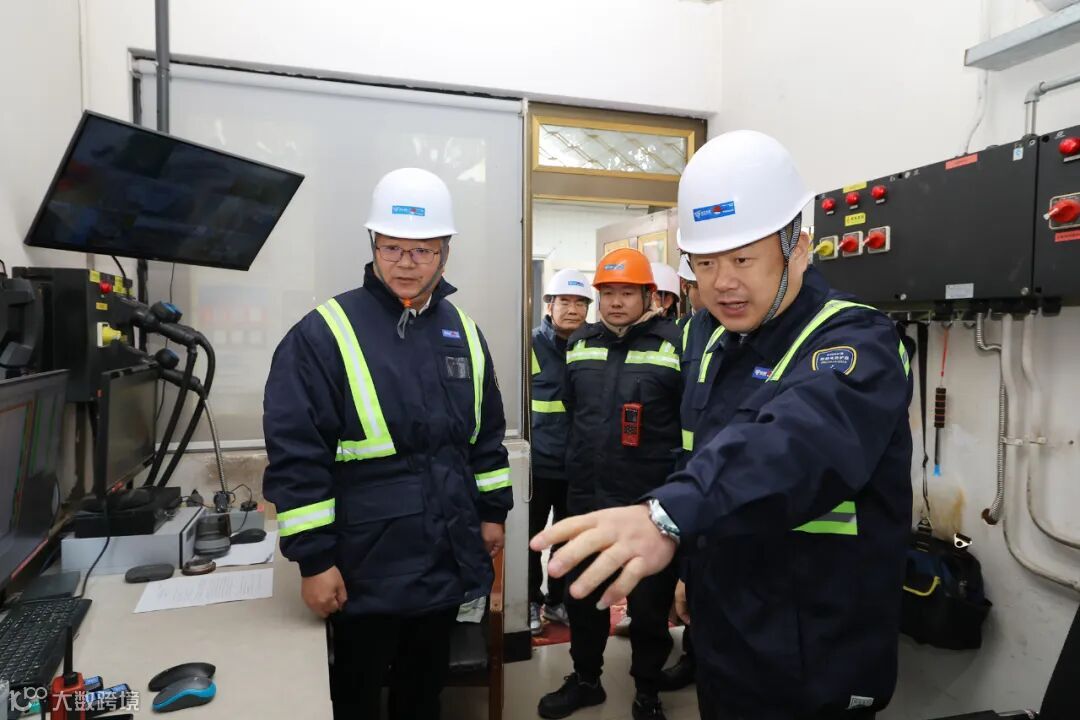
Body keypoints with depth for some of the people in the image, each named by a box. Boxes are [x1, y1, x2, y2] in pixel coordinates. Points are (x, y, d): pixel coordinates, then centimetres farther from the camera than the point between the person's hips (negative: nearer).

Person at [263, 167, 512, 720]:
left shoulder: (463, 332, 5)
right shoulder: (324, 334, -13)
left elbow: (487, 435, 13)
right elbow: (296, 456, -15)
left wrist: (493, 511, 12)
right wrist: (314, 559, -15)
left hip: (447, 561, 5)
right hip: (365, 570, -5)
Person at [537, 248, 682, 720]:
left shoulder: (675, 345, -9)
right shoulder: (579, 344, 7)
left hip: (650, 502, -4)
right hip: (586, 498, 5)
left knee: (650, 604, 11)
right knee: (583, 596, 18)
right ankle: (585, 679, 40)